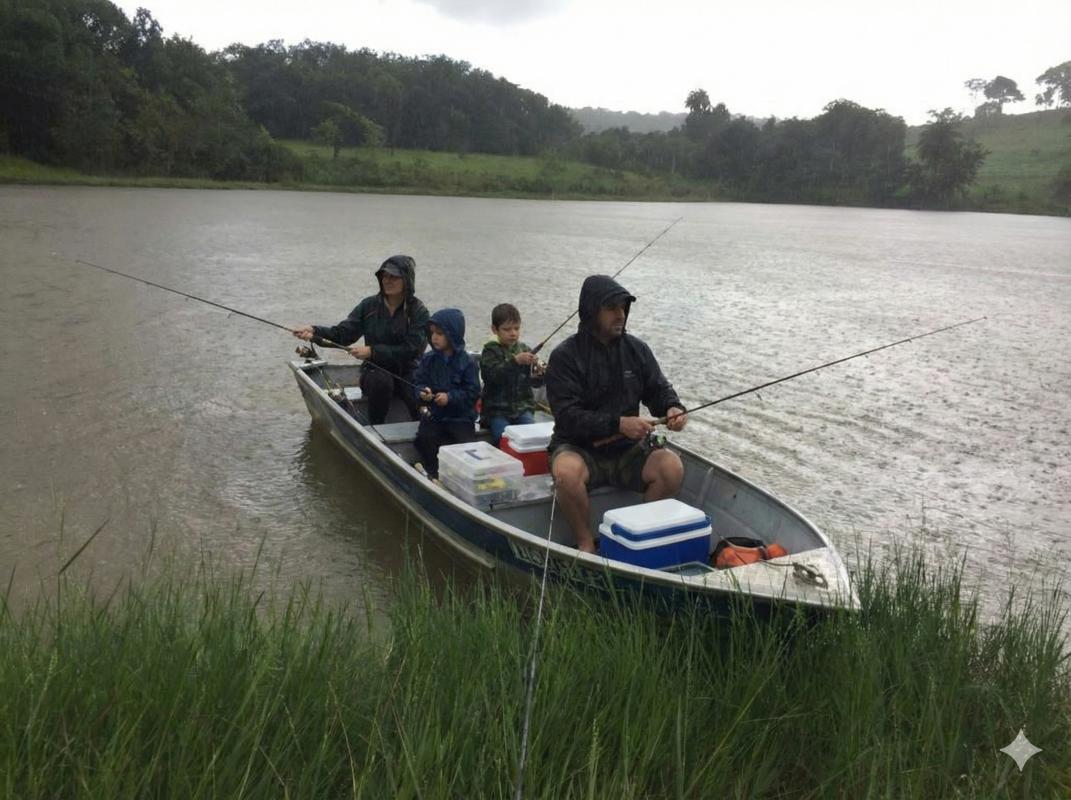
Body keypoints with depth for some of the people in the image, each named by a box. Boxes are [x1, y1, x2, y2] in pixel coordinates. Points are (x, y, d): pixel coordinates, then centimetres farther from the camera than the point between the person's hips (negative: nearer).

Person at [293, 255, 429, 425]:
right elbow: (343, 332, -3)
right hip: (375, 370, 2)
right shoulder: (369, 305, 3)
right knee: (380, 381, -34)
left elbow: (412, 349, -15)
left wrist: (372, 351, -21)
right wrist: (314, 331, -21)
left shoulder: (418, 311, -5)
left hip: (407, 372, -2)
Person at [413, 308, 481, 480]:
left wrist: (450, 397, -22)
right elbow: (418, 382, 7)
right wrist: (422, 392, -15)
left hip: (460, 416, -3)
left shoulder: (467, 362, -7)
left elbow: (472, 392, -9)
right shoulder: (428, 359, 3)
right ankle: (434, 471, 0)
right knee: (423, 439, -21)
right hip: (434, 414, 3)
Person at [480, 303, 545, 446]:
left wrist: (538, 375, -19)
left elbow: (536, 382, 5)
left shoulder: (525, 349, 7)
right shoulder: (490, 351, -2)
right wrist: (515, 361, -32)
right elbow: (492, 375, -21)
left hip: (522, 408, 3)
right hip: (497, 410, -3)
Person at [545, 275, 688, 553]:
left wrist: (673, 408, -14)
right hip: (579, 448, -4)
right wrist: (618, 424, -26)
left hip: (628, 450, 4)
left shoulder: (636, 349, 6)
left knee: (672, 467, -23)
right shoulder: (565, 356, -9)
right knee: (566, 473, -36)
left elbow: (659, 389, 10)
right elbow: (567, 416, -16)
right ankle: (586, 542, -11)